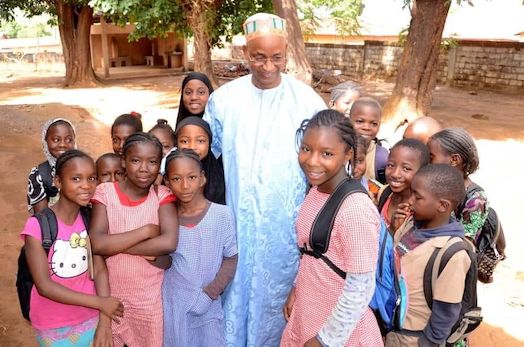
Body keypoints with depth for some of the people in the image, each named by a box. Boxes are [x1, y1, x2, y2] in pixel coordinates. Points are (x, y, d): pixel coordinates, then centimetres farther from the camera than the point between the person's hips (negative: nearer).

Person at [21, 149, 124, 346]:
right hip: (52, 326, -3)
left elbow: (100, 269, -9)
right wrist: (100, 302, -21)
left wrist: (104, 321, -18)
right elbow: (44, 286, -19)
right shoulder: (38, 225, -19)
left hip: (90, 320, 3)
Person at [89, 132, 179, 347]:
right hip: (111, 296, 0)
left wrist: (115, 245, -20)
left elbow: (169, 243, -23)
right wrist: (146, 231, -20)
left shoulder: (162, 195, -7)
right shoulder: (105, 192, -7)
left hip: (150, 299, 0)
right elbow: (97, 244, -19)